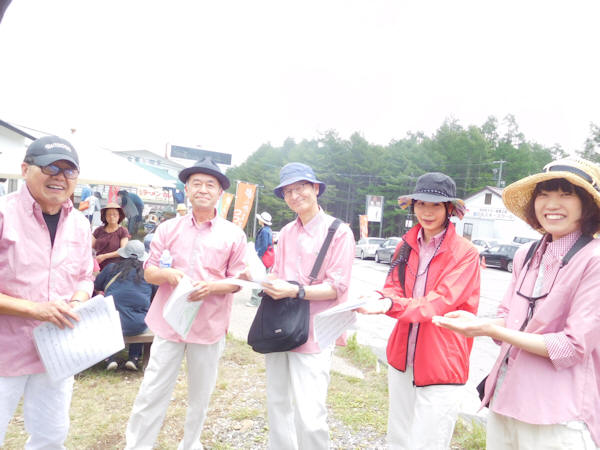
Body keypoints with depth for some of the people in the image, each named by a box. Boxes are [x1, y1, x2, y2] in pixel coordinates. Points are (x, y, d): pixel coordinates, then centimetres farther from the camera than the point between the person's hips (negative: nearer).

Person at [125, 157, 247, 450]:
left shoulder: (234, 235, -1)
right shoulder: (168, 228, 3)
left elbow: (238, 281, 1)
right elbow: (148, 271, 5)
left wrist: (212, 286, -19)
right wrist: (169, 274, -17)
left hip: (209, 325, 0)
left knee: (200, 396, 15)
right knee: (152, 393, 6)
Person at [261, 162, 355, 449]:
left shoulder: (339, 232, -7)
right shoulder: (286, 232, 11)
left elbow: (337, 287, -10)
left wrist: (296, 291, -21)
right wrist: (267, 282, -6)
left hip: (313, 335, -5)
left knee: (309, 417, -6)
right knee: (278, 406, 17)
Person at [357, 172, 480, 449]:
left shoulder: (465, 253, -10)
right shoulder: (406, 246, 6)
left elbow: (438, 304, -20)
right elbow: (394, 288, 1)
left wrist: (390, 305, -34)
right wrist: (379, 298, -23)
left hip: (440, 365, -5)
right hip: (402, 359, 5)